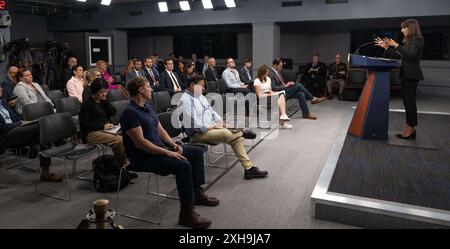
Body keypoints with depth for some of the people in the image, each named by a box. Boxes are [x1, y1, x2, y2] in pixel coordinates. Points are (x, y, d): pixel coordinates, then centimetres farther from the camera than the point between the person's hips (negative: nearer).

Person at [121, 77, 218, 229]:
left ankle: (197, 193, 20)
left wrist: (174, 145, -2)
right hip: (143, 157, -10)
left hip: (161, 147, 10)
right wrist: (167, 153, -25)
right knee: (183, 165, -30)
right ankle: (186, 213, -21)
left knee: (197, 152, 9)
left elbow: (160, 130, 15)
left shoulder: (147, 107, 13)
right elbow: (140, 142, -25)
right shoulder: (130, 113, -18)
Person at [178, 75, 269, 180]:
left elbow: (212, 112, 22)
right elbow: (193, 124, -21)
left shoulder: (201, 96, 17)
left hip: (211, 128, 9)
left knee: (236, 138, -8)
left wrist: (221, 122, 4)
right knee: (226, 133, -33)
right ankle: (241, 132, -3)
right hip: (198, 134, -9)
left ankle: (249, 168, -8)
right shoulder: (185, 100, -12)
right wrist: (212, 126, -15)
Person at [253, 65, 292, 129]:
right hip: (263, 99, -7)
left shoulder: (268, 79, 21)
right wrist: (269, 94, -14)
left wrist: (273, 93, -5)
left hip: (270, 96, 7)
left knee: (282, 95, -25)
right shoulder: (257, 81, -3)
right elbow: (258, 95, -10)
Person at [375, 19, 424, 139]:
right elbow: (397, 56, 19)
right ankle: (410, 129, 13)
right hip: (406, 74, 9)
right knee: (408, 101, 8)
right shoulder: (408, 41, 19)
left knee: (409, 101, -8)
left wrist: (396, 45, -20)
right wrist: (386, 47, 14)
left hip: (412, 75, -9)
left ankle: (410, 129, -3)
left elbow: (410, 55, -22)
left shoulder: (418, 40, -8)